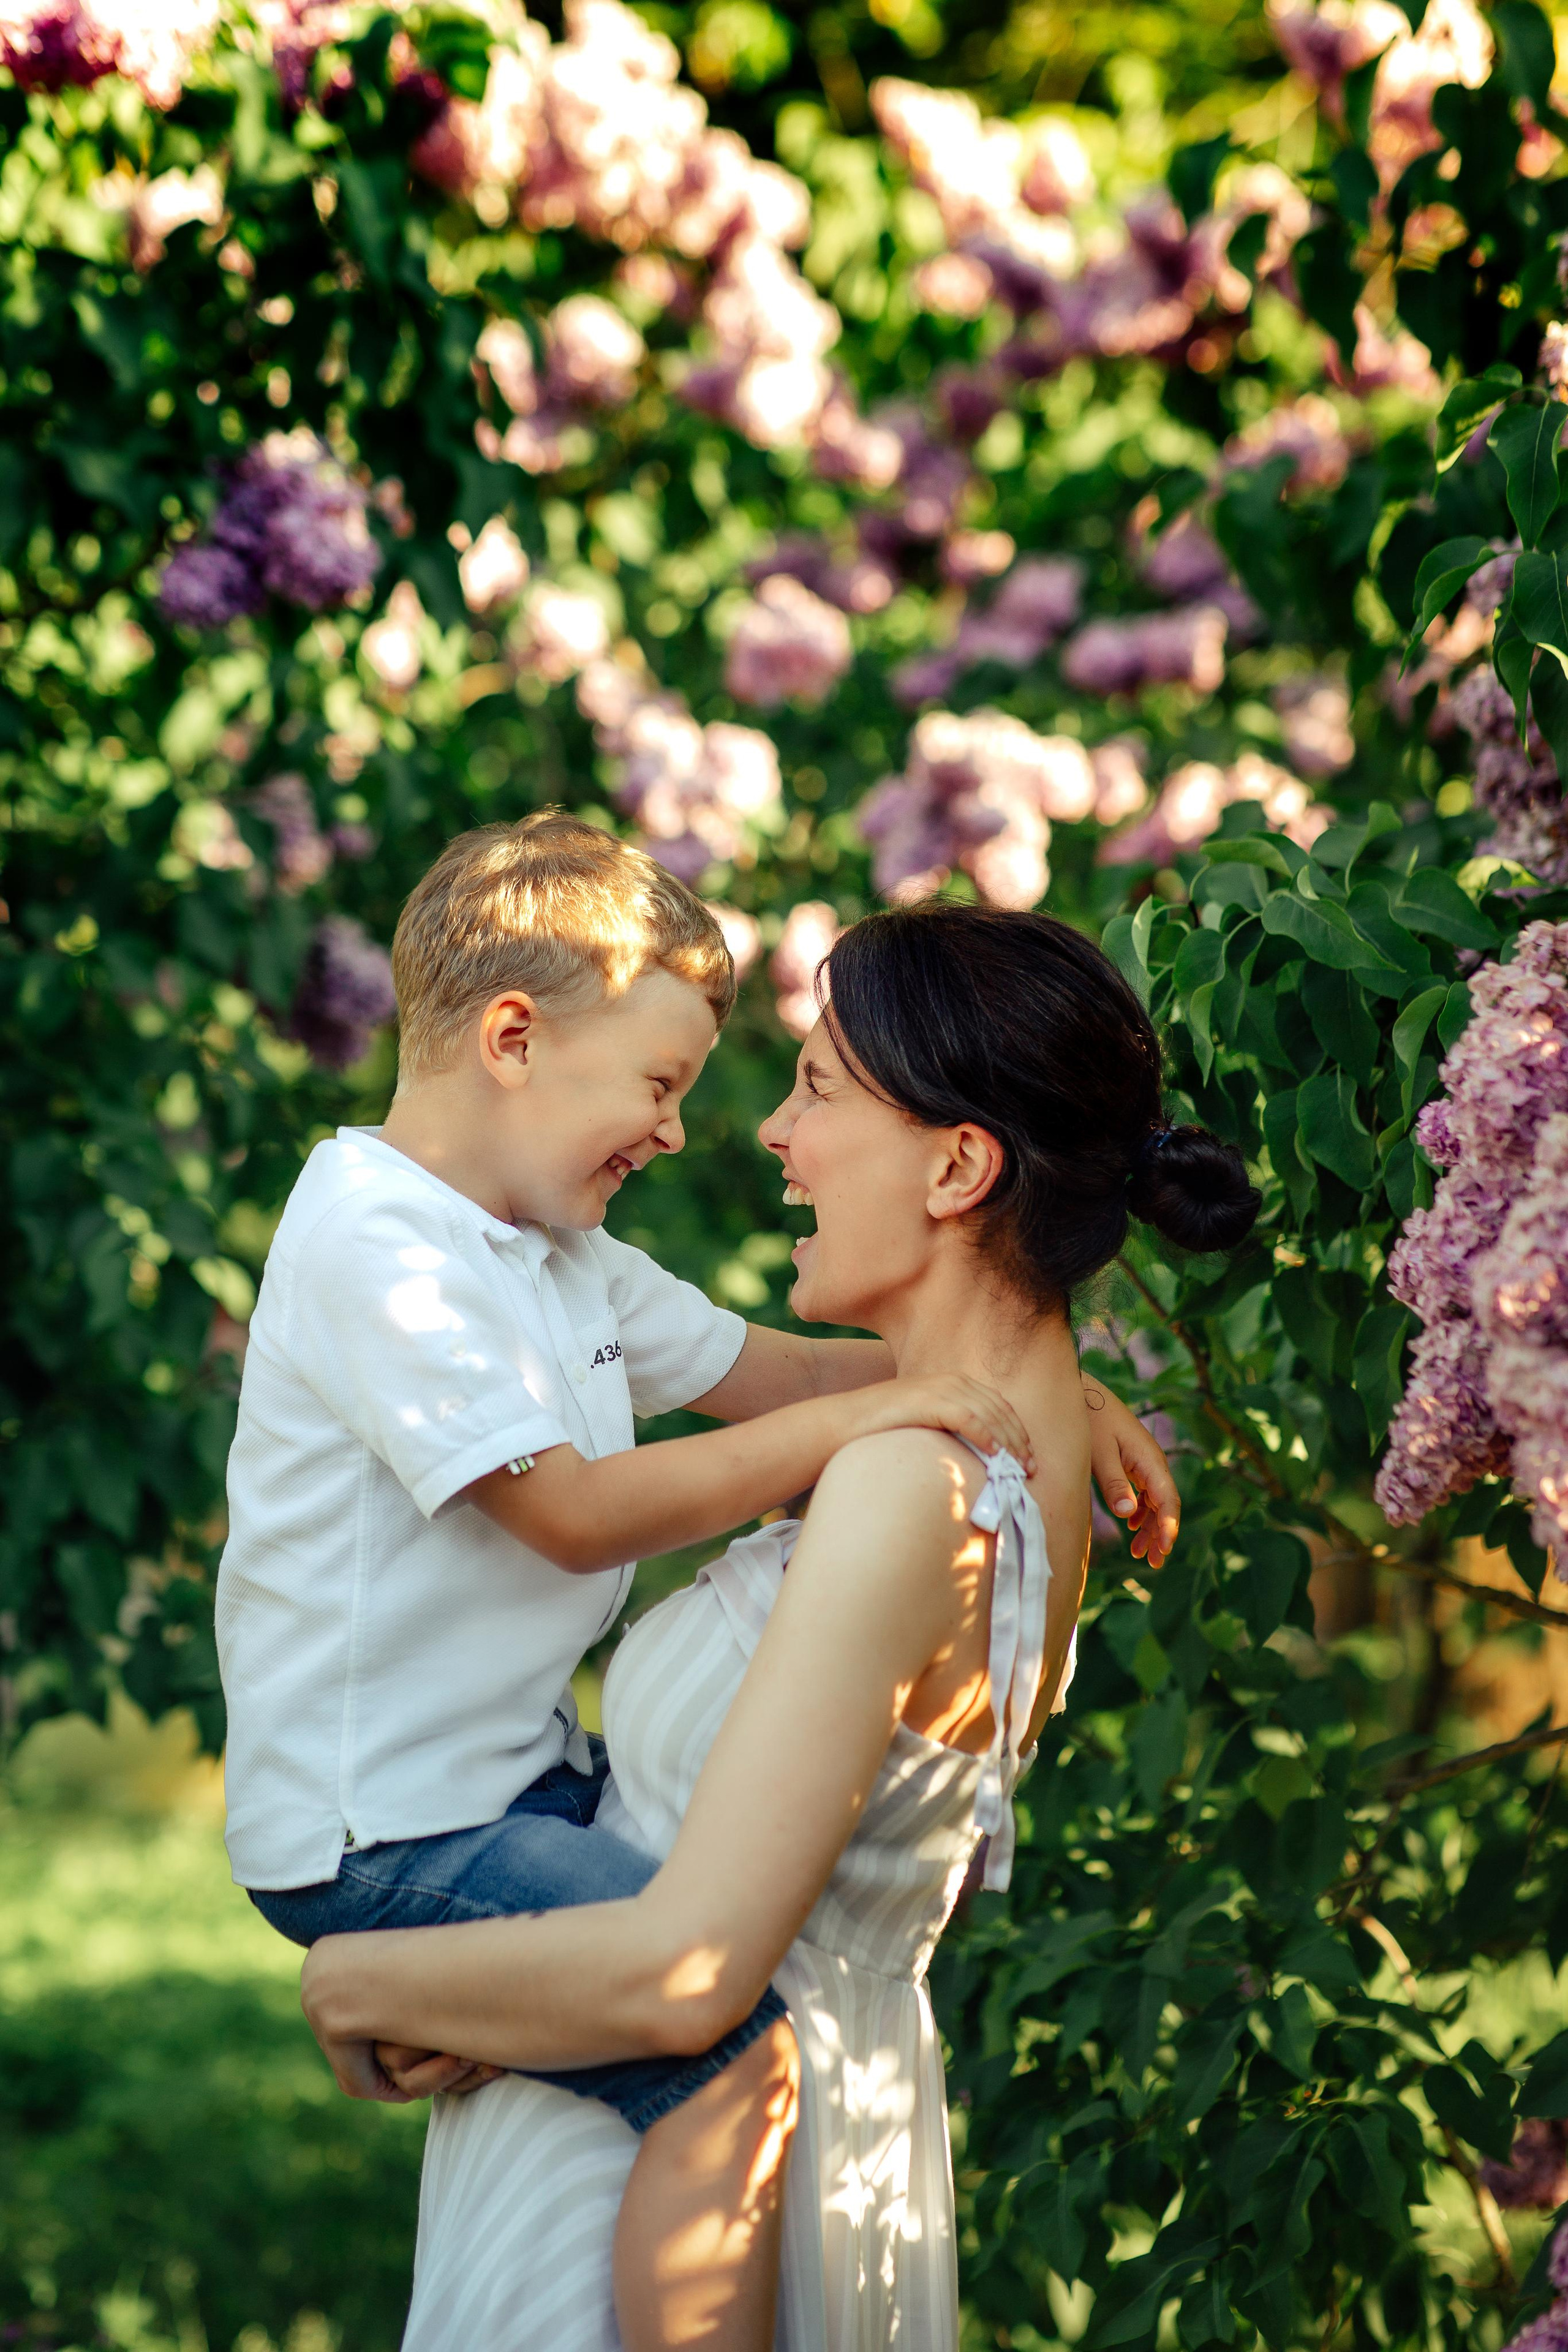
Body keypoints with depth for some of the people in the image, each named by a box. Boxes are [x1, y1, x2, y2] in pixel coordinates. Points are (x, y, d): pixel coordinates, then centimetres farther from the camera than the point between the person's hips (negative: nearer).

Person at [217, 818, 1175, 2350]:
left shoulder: (559, 1257, 13)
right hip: (378, 1833, -10)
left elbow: (769, 1371, 18)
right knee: (743, 2054, -27)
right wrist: (859, 1421, -20)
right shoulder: (374, 1245, -18)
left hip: (517, 1778, 10)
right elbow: (575, 1512, -22)